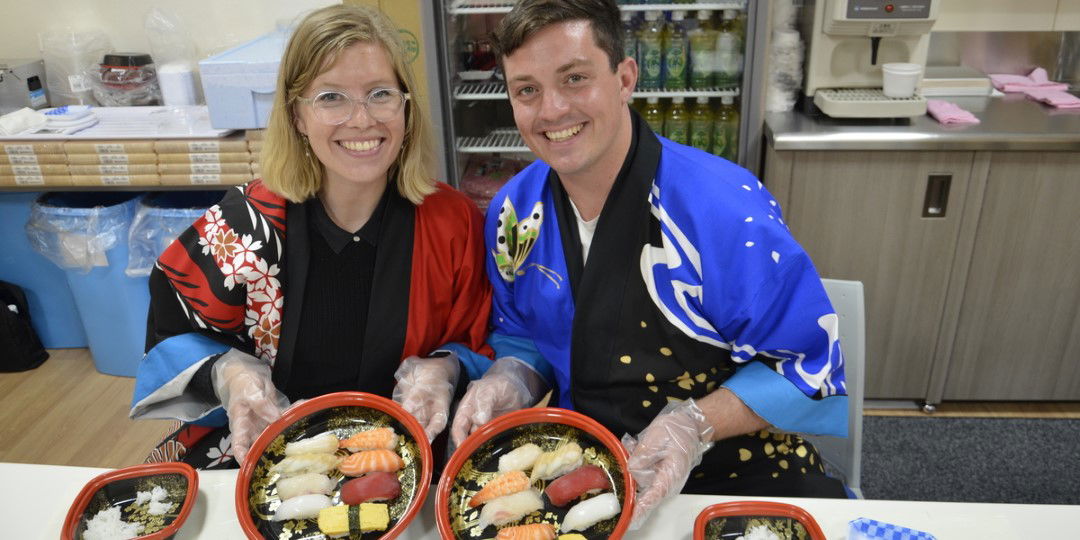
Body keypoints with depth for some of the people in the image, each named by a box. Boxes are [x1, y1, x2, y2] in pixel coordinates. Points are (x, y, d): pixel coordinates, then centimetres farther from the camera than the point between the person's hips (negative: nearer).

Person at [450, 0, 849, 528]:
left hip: (733, 460, -3)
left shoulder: (726, 209, -22)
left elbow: (808, 364, -13)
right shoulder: (512, 212, -5)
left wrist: (694, 425, -25)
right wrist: (511, 380, -12)